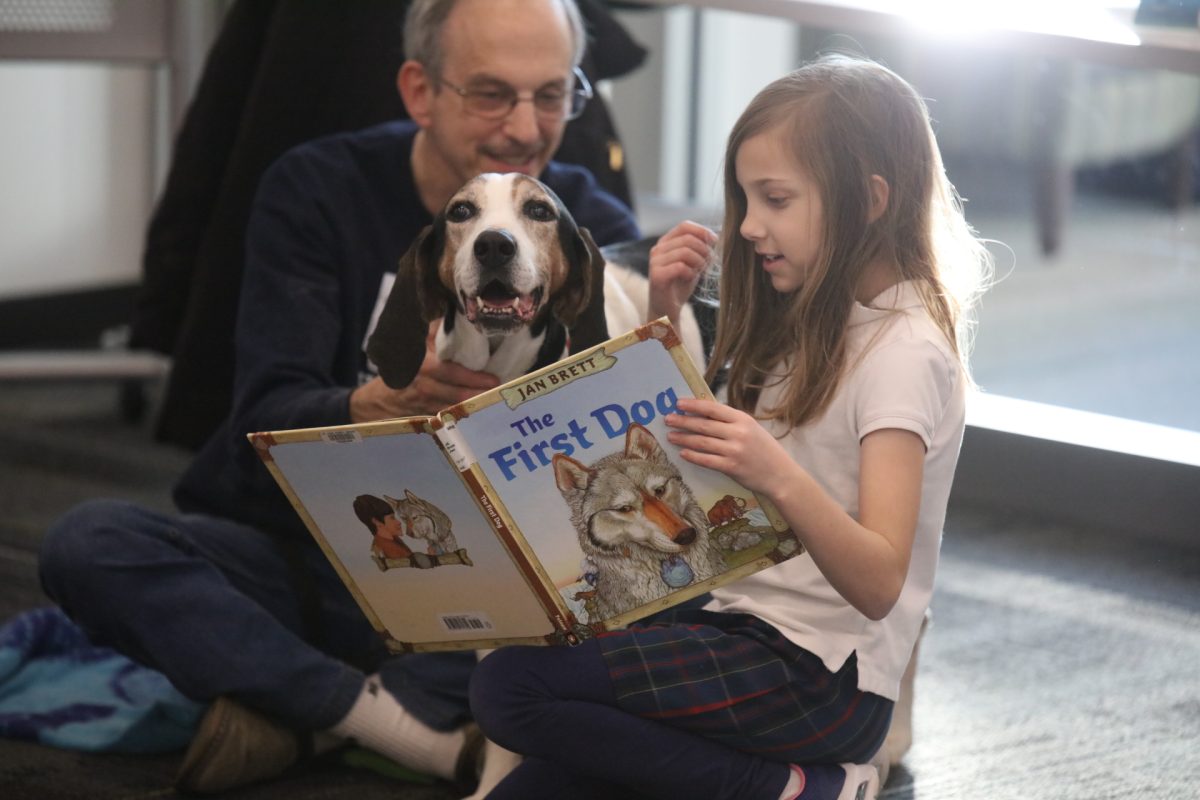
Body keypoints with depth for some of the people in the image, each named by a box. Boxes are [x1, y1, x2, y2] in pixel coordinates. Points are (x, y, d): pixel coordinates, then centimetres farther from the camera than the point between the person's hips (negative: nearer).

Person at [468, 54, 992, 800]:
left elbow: (878, 586, -25)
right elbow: (685, 447, 24)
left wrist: (781, 479, -42)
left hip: (826, 677, -8)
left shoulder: (903, 348, -14)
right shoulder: (816, 321, 13)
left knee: (511, 687, -21)